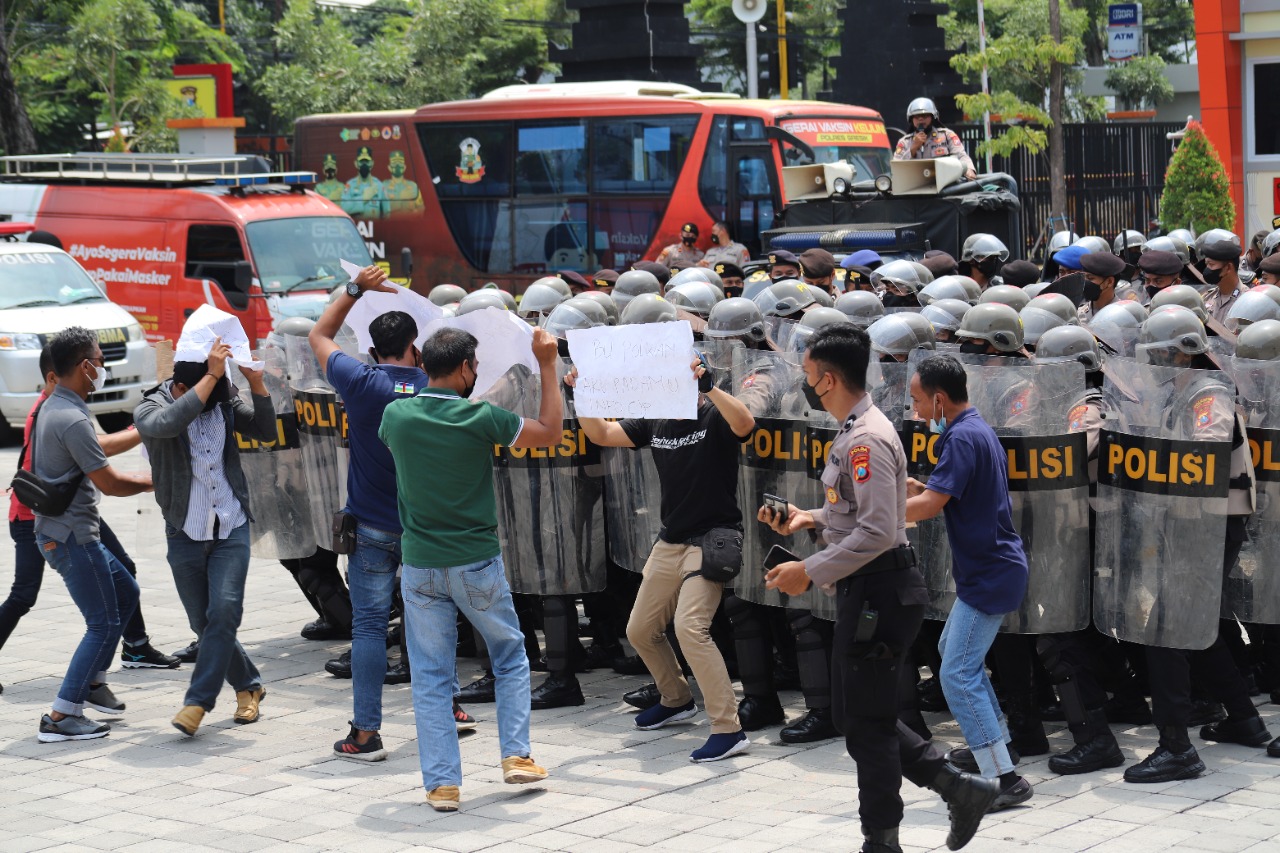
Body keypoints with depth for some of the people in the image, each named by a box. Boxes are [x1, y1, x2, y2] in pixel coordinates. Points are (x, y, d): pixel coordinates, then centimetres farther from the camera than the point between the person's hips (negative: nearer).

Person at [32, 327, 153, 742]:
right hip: (71, 535, -10)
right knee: (103, 623, -6)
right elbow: (109, 483, -18)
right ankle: (60, 717, -6)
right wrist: (154, 481, -2)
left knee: (125, 592, 23)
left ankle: (93, 681, 27)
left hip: (62, 531, 10)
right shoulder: (72, 420, -22)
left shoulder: (52, 409, 11)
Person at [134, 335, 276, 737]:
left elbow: (266, 432, -1)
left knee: (225, 611, -15)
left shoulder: (225, 402, 1)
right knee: (203, 622, 6)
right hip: (185, 534, -1)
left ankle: (198, 701, -10)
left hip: (232, 529, 1)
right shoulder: (150, 409, -10)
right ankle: (248, 686, 27)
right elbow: (169, 423, -33)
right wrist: (210, 375, -35)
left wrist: (256, 383, -15)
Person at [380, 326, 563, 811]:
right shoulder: (479, 418, -15)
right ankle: (515, 756, 16)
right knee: (510, 658, 20)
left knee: (431, 677, 7)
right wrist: (547, 364, 2)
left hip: (420, 567, 2)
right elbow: (551, 432, -3)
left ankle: (442, 783, 5)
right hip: (477, 564, -2)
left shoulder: (396, 416, -5)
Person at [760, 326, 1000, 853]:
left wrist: (810, 571, -21)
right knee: (855, 715, 15)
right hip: (866, 592, 11)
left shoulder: (866, 440, -19)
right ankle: (960, 788, 18)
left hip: (879, 592, -11)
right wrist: (810, 519, 10)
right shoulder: (855, 431, 14)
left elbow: (877, 532, -26)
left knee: (868, 723, 0)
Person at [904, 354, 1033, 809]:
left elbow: (929, 506, -27)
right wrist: (917, 487, 8)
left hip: (989, 574, -11)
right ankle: (994, 739, 41)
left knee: (958, 674, -11)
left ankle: (1006, 779, -12)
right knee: (954, 649, 27)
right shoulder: (977, 429, 12)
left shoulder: (963, 438, -20)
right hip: (989, 568, 11)